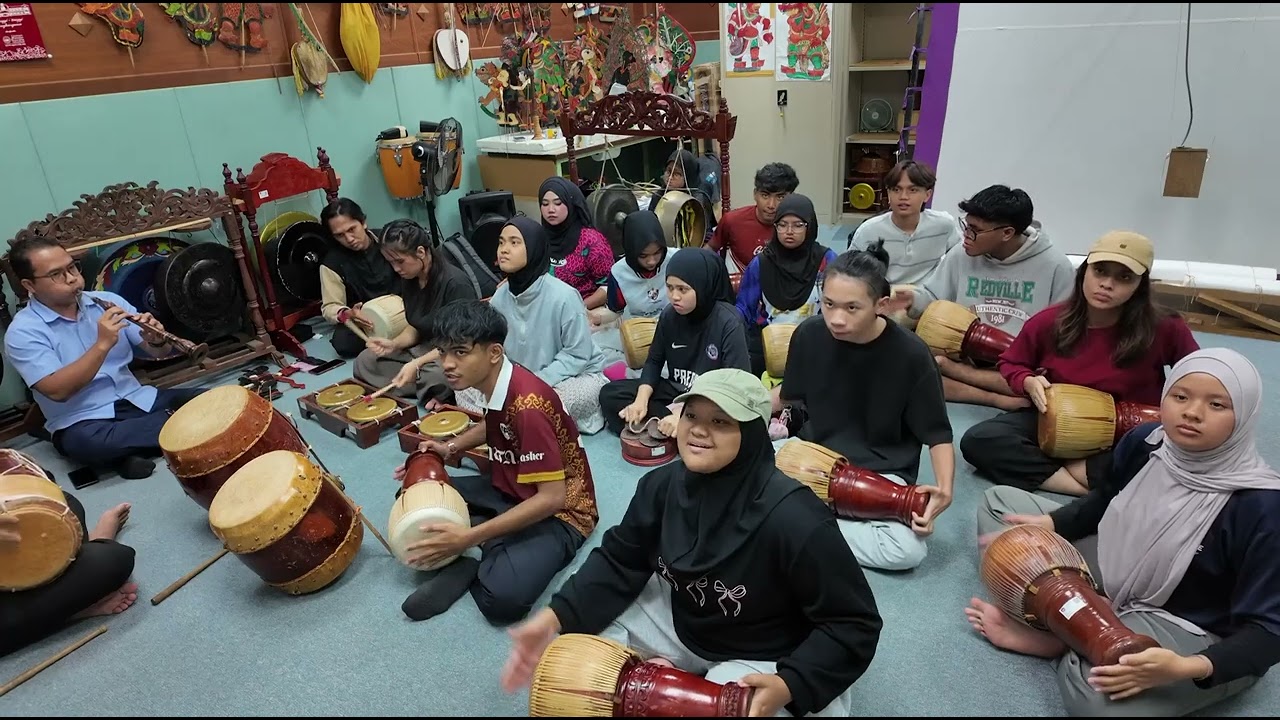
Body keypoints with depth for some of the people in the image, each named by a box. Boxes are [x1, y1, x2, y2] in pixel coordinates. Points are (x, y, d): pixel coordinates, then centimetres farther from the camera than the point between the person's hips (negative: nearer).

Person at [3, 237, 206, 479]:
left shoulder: (107, 301, 4)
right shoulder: (23, 331, -8)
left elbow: (160, 352, 6)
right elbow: (57, 391, -20)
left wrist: (157, 340, -18)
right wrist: (102, 344, -27)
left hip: (137, 401, 4)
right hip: (81, 423, -3)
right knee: (88, 443, -38)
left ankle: (131, 449, -9)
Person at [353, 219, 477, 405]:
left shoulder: (455, 283, -21)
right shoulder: (408, 281, 4)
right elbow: (414, 329, 12)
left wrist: (418, 364, -27)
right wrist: (394, 344, -10)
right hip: (425, 349, 9)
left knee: (433, 375, -40)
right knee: (365, 361, -5)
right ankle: (431, 395, -14)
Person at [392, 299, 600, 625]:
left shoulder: (527, 406, -31)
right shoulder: (494, 379, -5)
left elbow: (552, 498, -30)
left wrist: (468, 538, -28)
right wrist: (450, 447, 2)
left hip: (559, 513, -9)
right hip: (511, 491, 9)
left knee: (503, 598, -33)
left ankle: (469, 555, -4)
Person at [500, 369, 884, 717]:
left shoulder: (793, 519, -32)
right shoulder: (664, 483, -16)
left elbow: (855, 626, -23)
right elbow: (618, 561, -5)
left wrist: (789, 686, -35)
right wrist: (553, 619, -17)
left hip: (760, 658, -4)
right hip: (679, 622, 5)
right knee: (575, 636, -2)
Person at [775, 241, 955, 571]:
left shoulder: (910, 355, -18)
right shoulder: (809, 334, -10)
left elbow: (938, 435, -8)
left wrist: (944, 490, -25)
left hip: (879, 473, -2)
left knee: (908, 549, -29)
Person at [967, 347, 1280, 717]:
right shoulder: (1144, 441, -11)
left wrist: (1188, 668, -40)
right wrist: (1048, 523, -5)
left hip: (1188, 627, -6)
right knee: (1001, 500, 5)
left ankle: (1062, 640, -3)